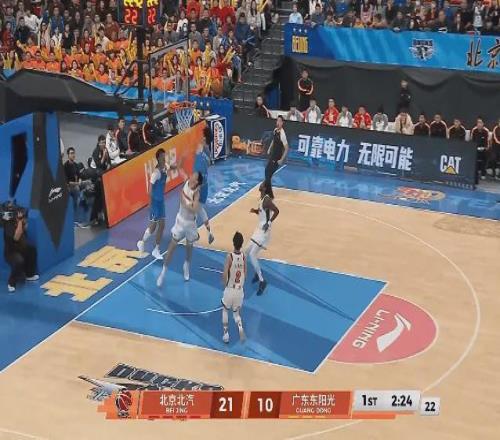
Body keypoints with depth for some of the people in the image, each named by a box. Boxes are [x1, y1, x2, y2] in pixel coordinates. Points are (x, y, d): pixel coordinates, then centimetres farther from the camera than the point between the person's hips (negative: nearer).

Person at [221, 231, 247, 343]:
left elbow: (225, 274, -19)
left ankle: (226, 334, 20)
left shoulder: (230, 256, -17)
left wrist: (225, 284, -1)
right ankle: (240, 327, -10)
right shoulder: (243, 256, -5)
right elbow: (245, 273, 4)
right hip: (240, 290, 3)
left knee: (225, 311, 21)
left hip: (230, 289, -3)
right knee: (236, 312, 20)